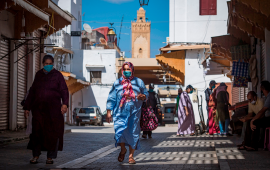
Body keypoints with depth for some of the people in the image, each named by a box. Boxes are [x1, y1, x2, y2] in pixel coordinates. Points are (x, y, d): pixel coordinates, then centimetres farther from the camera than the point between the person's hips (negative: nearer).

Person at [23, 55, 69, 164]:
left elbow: (64, 91, -4)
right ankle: (35, 155, 8)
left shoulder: (57, 75, 4)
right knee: (37, 131, -3)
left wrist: (65, 104, -20)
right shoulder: (38, 75, 13)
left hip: (53, 108, -2)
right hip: (38, 108, 2)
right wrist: (27, 107, 14)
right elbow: (32, 92, 17)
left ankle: (50, 157, 7)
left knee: (52, 132, -1)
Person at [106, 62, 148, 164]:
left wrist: (143, 97, -12)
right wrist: (109, 111, 1)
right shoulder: (117, 83, 11)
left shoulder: (139, 82, 12)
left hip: (134, 113, 1)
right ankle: (123, 150, 12)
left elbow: (146, 94, 12)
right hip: (121, 113, 0)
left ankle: (131, 156, 10)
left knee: (133, 133, -2)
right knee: (120, 131, -15)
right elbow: (111, 98, 9)